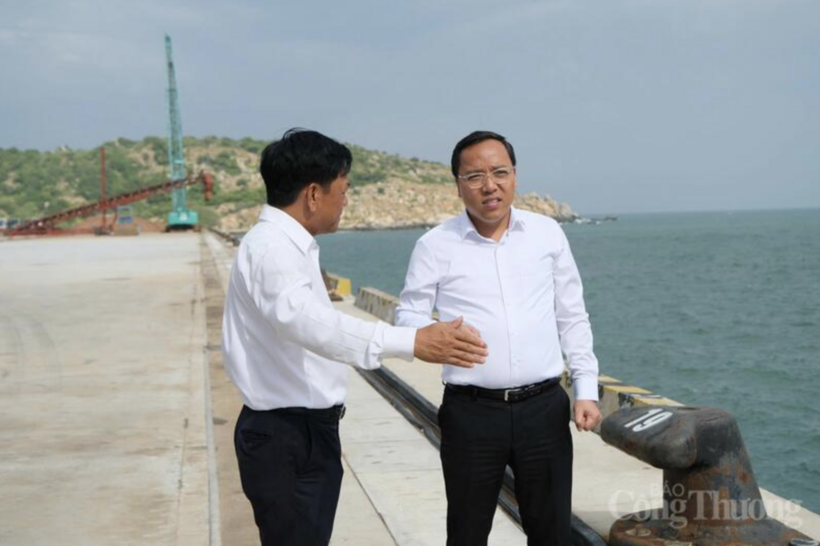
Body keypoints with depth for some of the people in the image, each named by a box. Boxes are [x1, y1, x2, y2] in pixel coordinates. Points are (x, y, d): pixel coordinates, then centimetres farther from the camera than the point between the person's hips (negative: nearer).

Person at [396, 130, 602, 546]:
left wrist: (586, 389, 4)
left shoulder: (548, 233, 5)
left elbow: (572, 319, 10)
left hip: (544, 407, 2)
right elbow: (408, 315, 2)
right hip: (471, 412, -2)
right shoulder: (435, 245, -2)